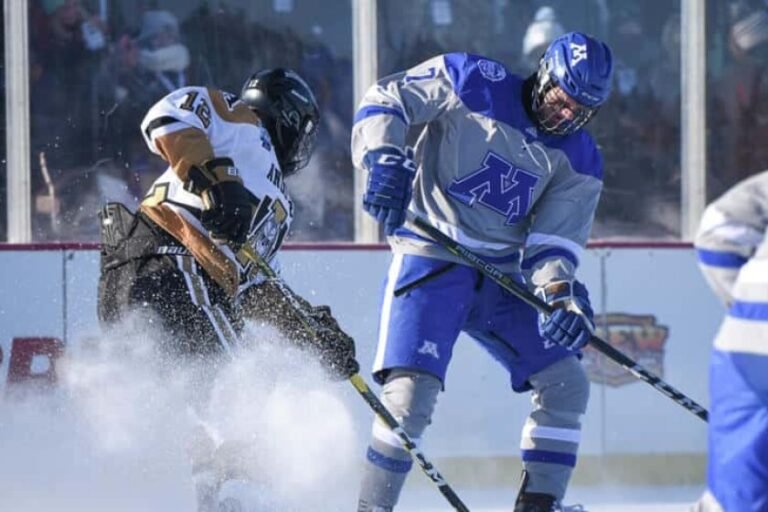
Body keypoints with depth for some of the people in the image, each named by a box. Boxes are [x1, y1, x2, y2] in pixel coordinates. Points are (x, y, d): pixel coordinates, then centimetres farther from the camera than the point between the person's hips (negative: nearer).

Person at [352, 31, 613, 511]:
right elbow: (386, 100, -10)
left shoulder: (579, 161, 3)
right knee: (413, 388, -19)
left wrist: (563, 293, -24)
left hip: (503, 277, 6)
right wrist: (385, 162, -27)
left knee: (567, 382, 0)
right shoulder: (474, 84, -9)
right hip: (430, 260, -6)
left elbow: (553, 240, -3)